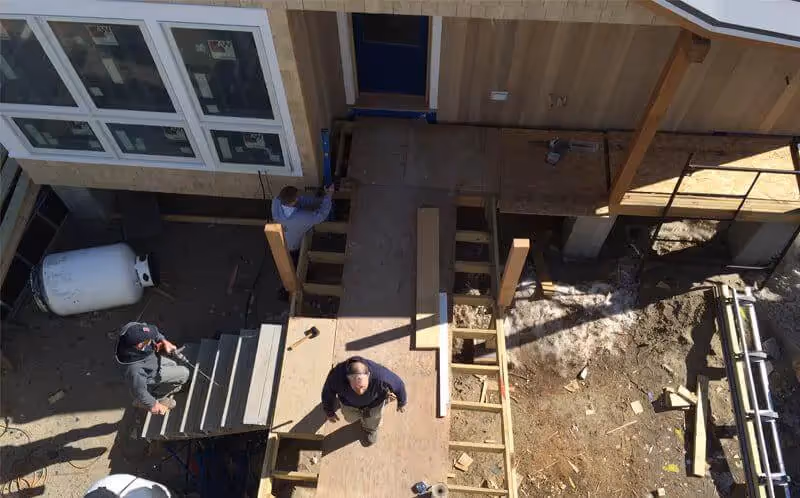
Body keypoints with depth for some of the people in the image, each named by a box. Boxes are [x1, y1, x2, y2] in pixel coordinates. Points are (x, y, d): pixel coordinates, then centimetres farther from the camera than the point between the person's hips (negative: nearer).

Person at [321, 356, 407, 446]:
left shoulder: (380, 376, -45)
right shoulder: (337, 375, -42)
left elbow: (398, 384, -23)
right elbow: (328, 392, -19)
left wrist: (402, 402, -4)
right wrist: (329, 412, -2)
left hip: (373, 403, -1)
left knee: (371, 422, 29)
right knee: (351, 418, 32)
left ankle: (370, 430, 63)